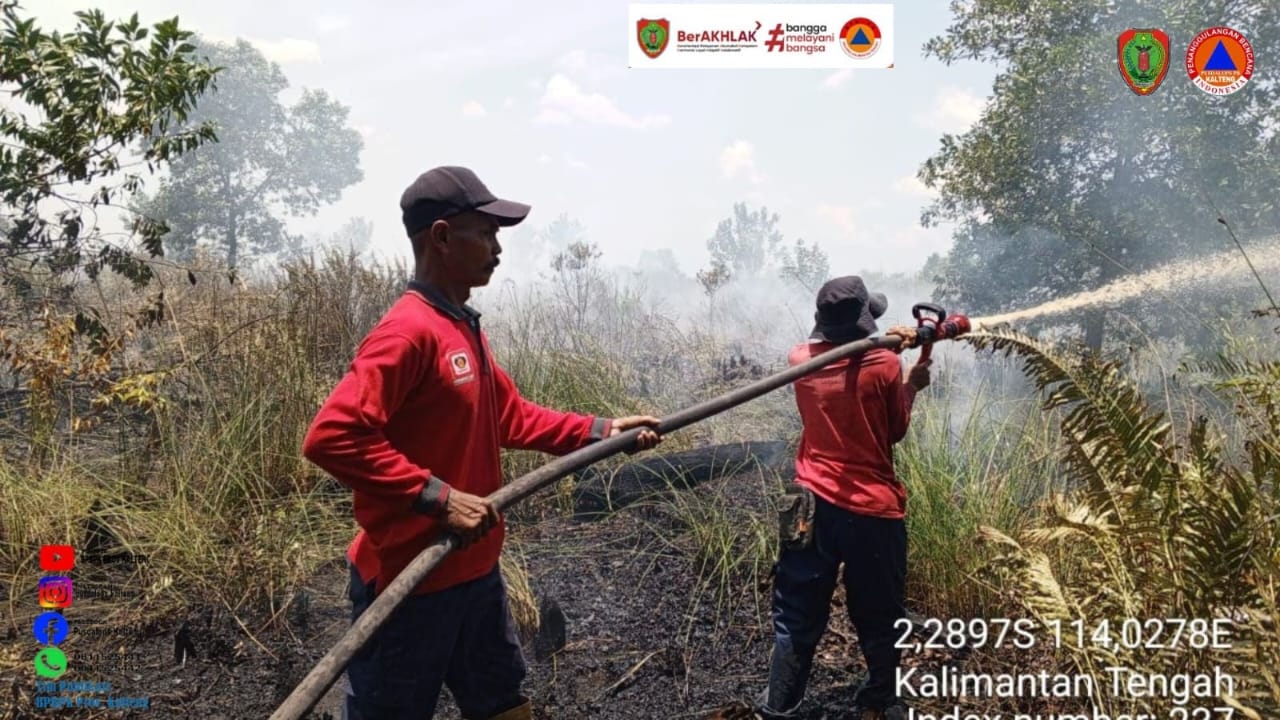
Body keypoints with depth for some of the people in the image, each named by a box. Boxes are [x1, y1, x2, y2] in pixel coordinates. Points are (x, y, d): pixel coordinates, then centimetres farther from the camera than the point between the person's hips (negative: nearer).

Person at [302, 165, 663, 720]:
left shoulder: (463, 327, 8)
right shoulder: (408, 331, -22)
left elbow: (511, 416, 17)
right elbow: (331, 438, -29)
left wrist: (599, 432, 12)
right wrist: (439, 497, -28)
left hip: (474, 572, 9)